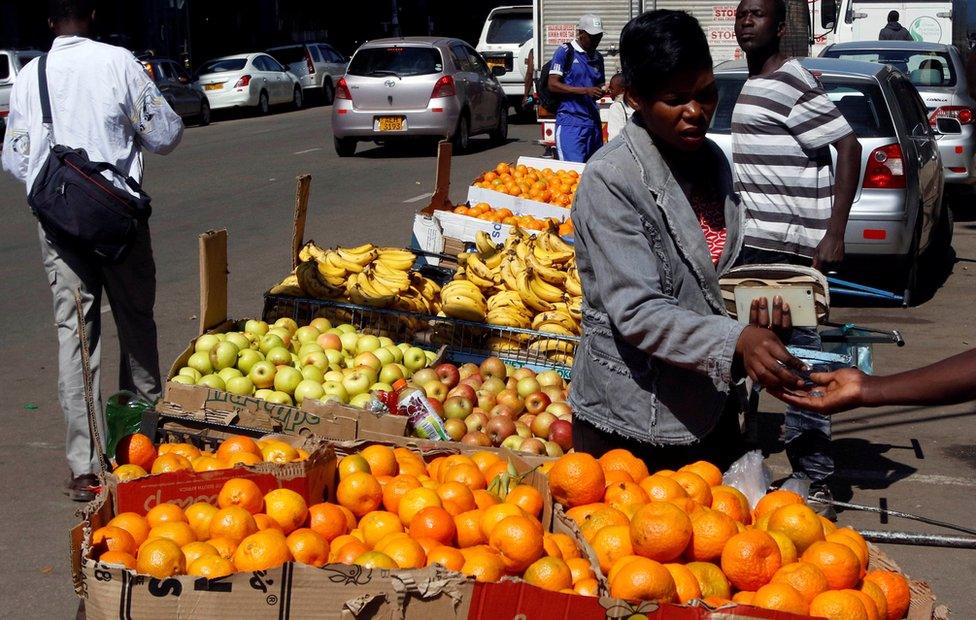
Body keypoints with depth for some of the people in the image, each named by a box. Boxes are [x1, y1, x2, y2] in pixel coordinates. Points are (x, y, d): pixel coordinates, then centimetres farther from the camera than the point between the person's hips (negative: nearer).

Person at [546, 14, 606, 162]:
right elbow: (553, 85, -9)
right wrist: (585, 91, -17)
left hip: (593, 121, 7)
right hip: (570, 121, -7)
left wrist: (603, 90, 2)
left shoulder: (598, 58, 18)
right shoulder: (565, 51, -2)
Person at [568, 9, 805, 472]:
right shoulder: (611, 179, -17)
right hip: (631, 422, -7)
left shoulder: (710, 161, 5)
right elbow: (636, 312, -24)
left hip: (711, 409, 7)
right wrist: (736, 342, -37)